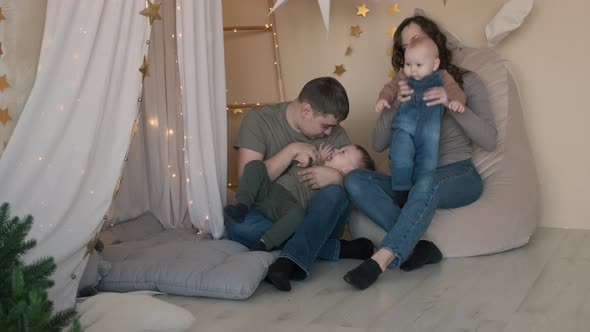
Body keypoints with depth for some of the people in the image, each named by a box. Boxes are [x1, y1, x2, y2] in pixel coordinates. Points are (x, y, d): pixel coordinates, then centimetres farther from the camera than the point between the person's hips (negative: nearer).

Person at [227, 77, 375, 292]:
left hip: (318, 223, 2)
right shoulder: (259, 120, -6)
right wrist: (291, 151, -19)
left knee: (334, 193, -29)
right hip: (269, 220, -1)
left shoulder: (335, 134, 2)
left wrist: (336, 177, -22)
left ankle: (290, 261, -44)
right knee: (238, 225, -35)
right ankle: (337, 248, -28)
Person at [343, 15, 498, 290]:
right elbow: (378, 144, 6)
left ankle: (382, 259, -41)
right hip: (411, 181, 4)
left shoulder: (465, 81, 7)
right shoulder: (403, 89, 15)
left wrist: (452, 103, -17)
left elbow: (489, 140, -3)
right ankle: (416, 245, -31)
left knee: (427, 183, -40)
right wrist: (396, 104, -11)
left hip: (458, 176, -3)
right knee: (354, 180, -25)